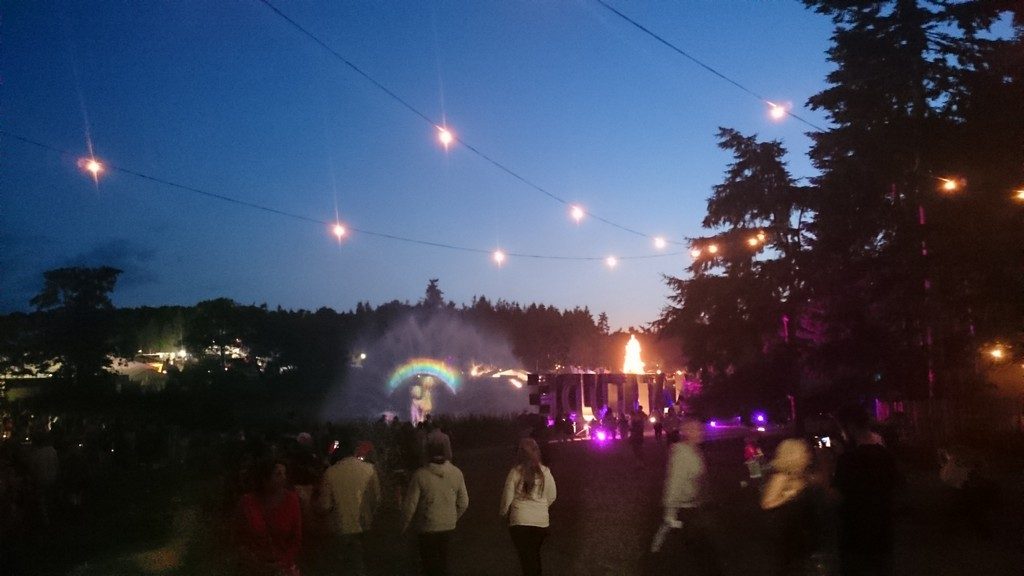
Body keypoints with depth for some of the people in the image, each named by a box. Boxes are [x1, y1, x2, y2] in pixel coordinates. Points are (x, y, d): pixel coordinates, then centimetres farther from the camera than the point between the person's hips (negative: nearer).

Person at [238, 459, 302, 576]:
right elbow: (244, 536, -2)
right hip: (255, 566, 0)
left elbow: (296, 537, -6)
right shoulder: (248, 501, -12)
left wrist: (284, 562, -13)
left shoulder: (291, 499, -12)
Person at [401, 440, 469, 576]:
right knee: (443, 559, 22)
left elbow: (410, 505, -13)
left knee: (429, 562, 11)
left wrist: (404, 526, 3)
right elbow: (463, 503, 2)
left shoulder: (420, 475, -18)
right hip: (448, 527, 4)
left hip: (427, 528, -4)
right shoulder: (456, 473, -7)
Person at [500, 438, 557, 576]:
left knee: (525, 556, 7)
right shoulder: (545, 472, -6)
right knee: (535, 554, 21)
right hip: (541, 521, 3)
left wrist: (504, 512, 16)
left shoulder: (515, 472, -11)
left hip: (520, 521, -2)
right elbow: (552, 497, 3)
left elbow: (507, 498, -4)